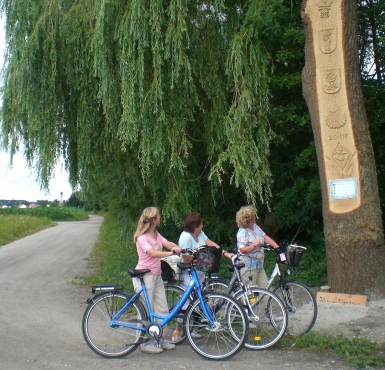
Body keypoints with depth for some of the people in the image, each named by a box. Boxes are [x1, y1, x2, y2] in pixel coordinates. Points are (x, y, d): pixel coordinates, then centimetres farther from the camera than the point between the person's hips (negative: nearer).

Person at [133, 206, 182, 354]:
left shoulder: (156, 235, 11)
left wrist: (177, 248, -26)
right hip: (144, 276, -8)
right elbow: (153, 253, -31)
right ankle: (145, 343, 13)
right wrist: (171, 253, -41)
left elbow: (169, 244, -4)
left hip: (156, 276, 8)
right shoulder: (141, 238, -16)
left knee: (162, 310, 10)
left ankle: (158, 339, 24)